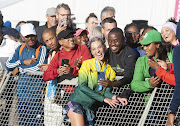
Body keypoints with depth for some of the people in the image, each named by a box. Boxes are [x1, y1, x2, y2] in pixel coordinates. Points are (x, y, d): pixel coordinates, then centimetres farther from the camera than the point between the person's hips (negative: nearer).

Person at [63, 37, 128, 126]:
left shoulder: (110, 70, 12)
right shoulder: (87, 64, 3)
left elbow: (107, 91, 5)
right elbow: (82, 86, -9)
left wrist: (115, 98, -19)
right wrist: (103, 99, -14)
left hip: (91, 108, 4)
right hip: (78, 102, -4)